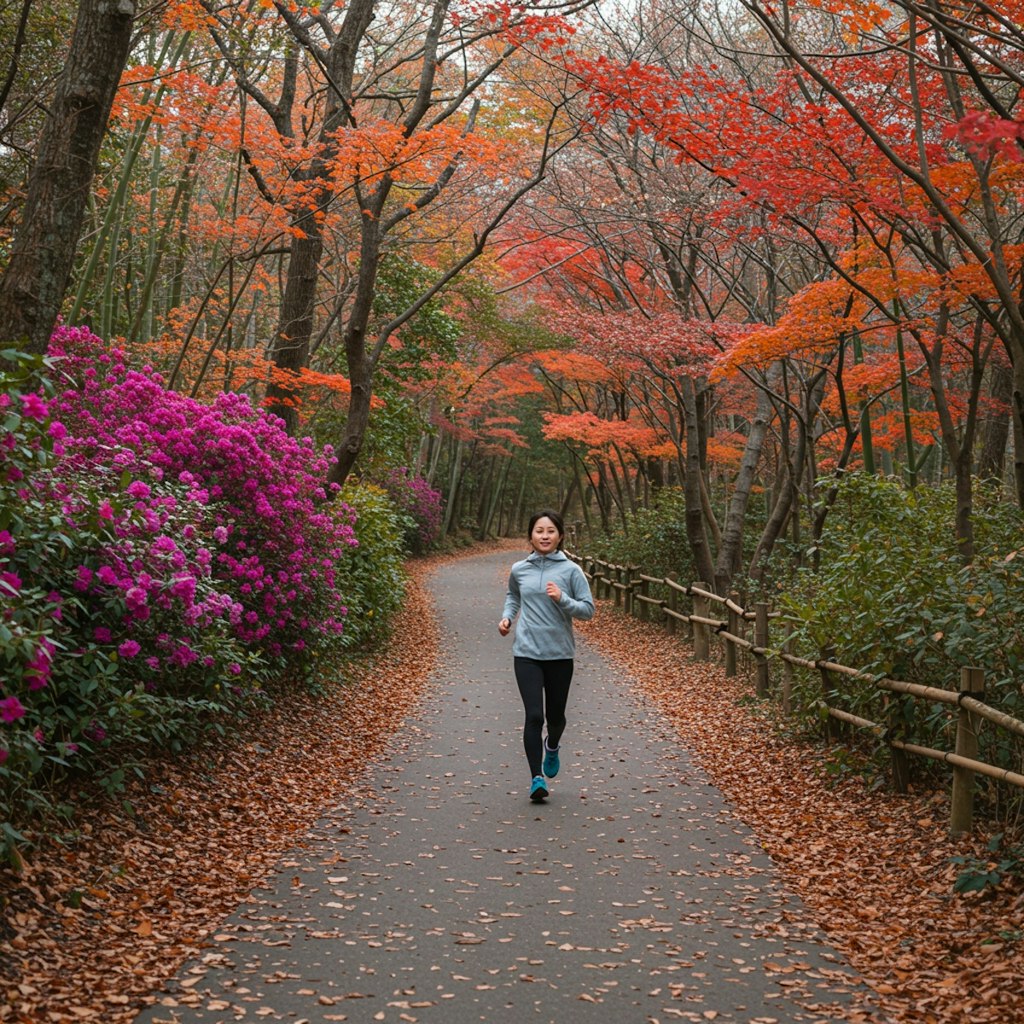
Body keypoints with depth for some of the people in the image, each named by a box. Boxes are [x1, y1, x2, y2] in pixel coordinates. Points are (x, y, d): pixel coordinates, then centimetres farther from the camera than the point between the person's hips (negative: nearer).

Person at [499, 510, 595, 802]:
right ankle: (537, 779, -5)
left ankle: (552, 746, 47)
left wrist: (562, 599, -19)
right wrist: (507, 616, 7)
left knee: (555, 715, 12)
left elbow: (588, 609, -3)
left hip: (560, 654, 0)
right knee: (533, 715, -12)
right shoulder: (519, 570, 4)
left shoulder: (570, 570, -4)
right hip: (526, 653, 0)